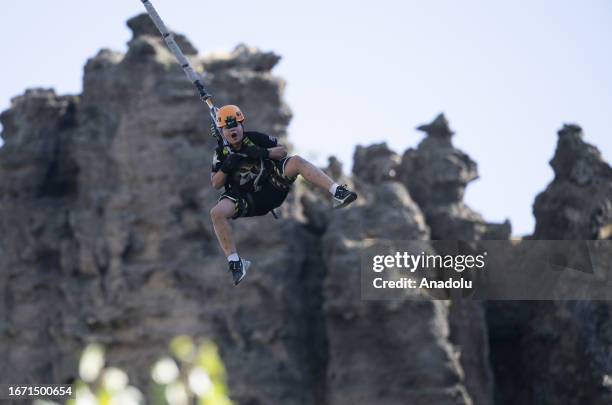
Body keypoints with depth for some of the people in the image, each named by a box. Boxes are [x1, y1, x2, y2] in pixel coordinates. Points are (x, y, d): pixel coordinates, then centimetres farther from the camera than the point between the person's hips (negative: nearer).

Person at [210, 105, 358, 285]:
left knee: (296, 161, -23)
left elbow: (283, 150, 3)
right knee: (217, 213, -27)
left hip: (273, 185, 0)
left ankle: (337, 193, -33)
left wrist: (264, 152, -16)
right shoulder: (221, 152, 1)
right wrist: (226, 167, -18)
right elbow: (215, 184, 1)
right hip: (247, 199, 0)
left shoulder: (254, 138, -1)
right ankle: (235, 262, -26)